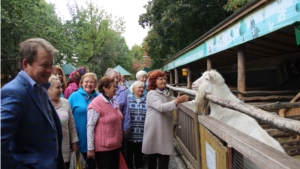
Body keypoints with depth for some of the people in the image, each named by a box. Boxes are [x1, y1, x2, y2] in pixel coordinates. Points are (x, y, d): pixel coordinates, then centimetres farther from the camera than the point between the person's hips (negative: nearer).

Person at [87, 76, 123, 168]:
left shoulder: (114, 102, 8)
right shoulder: (96, 104, -17)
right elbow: (90, 127, -18)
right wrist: (90, 148, -16)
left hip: (115, 145, 8)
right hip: (103, 147, -7)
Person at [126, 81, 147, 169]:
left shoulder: (146, 100, 3)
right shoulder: (128, 98, -2)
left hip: (142, 133, 2)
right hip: (130, 132, -1)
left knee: (139, 152, 14)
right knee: (129, 151, 12)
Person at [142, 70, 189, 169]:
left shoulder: (165, 93, 13)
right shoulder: (152, 94, -13)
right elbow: (161, 107, -29)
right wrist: (176, 102, -35)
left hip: (165, 129, 7)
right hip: (155, 130, -7)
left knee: (165, 154, 8)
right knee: (153, 156, 8)